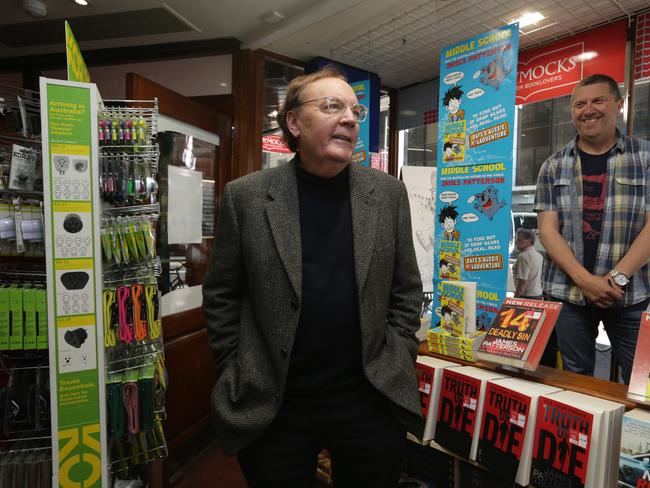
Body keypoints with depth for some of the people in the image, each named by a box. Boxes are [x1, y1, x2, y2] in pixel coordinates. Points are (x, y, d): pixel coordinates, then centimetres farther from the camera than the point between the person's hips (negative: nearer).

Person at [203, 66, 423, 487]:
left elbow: (407, 289, 4)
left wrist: (397, 368, -1)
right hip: (271, 406, -1)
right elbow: (221, 296, 0)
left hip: (371, 402, 2)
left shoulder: (388, 193, -1)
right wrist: (238, 377, -2)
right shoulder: (246, 196, -6)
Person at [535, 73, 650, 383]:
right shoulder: (554, 166, 6)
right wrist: (584, 279, -13)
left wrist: (617, 277, -14)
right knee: (576, 379, 10)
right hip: (567, 292, 1)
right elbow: (548, 229, -2)